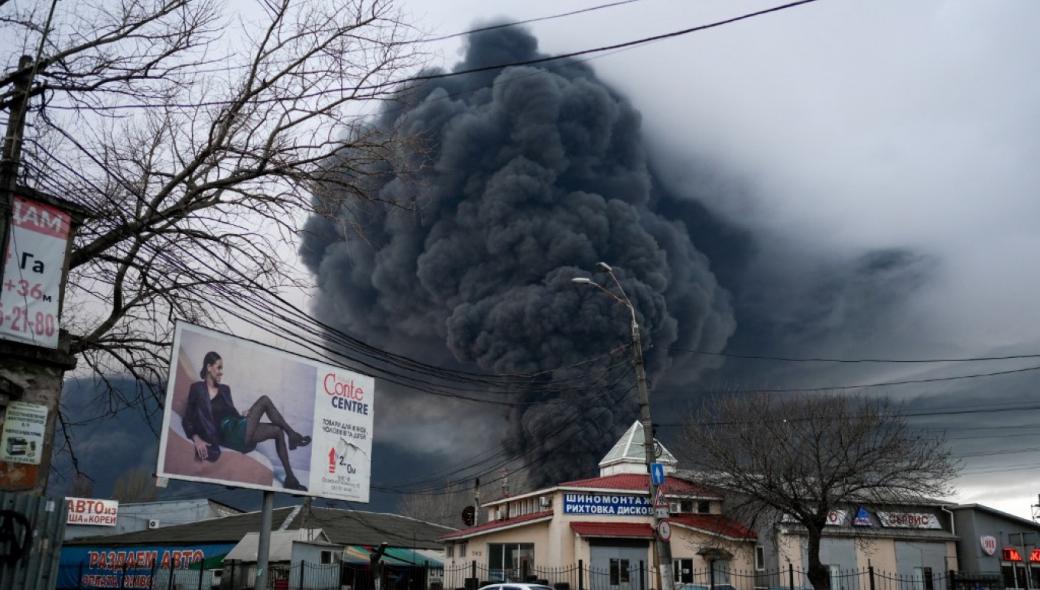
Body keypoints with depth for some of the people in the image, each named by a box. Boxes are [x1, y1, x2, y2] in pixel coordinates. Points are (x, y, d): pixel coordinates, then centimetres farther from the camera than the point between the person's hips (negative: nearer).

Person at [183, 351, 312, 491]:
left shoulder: (224, 389, 21)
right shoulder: (197, 389, 2)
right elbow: (187, 419, -2)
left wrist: (244, 416, -2)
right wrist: (196, 439, -20)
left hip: (238, 429, 7)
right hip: (228, 434, -7)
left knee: (277, 431, -11)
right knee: (264, 400, -17)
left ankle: (290, 478, -10)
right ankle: (292, 434, -6)